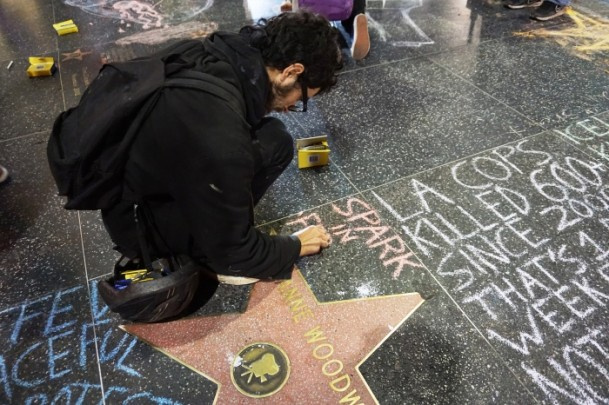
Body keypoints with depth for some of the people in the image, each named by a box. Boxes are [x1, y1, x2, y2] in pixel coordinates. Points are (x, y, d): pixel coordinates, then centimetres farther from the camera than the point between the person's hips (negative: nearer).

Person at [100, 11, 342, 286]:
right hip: (136, 221, -8)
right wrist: (294, 247, -3)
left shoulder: (200, 53, -12)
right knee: (273, 142, -22)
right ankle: (207, 254, -5)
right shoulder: (222, 144, -36)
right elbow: (232, 249, -20)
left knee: (267, 134, -2)